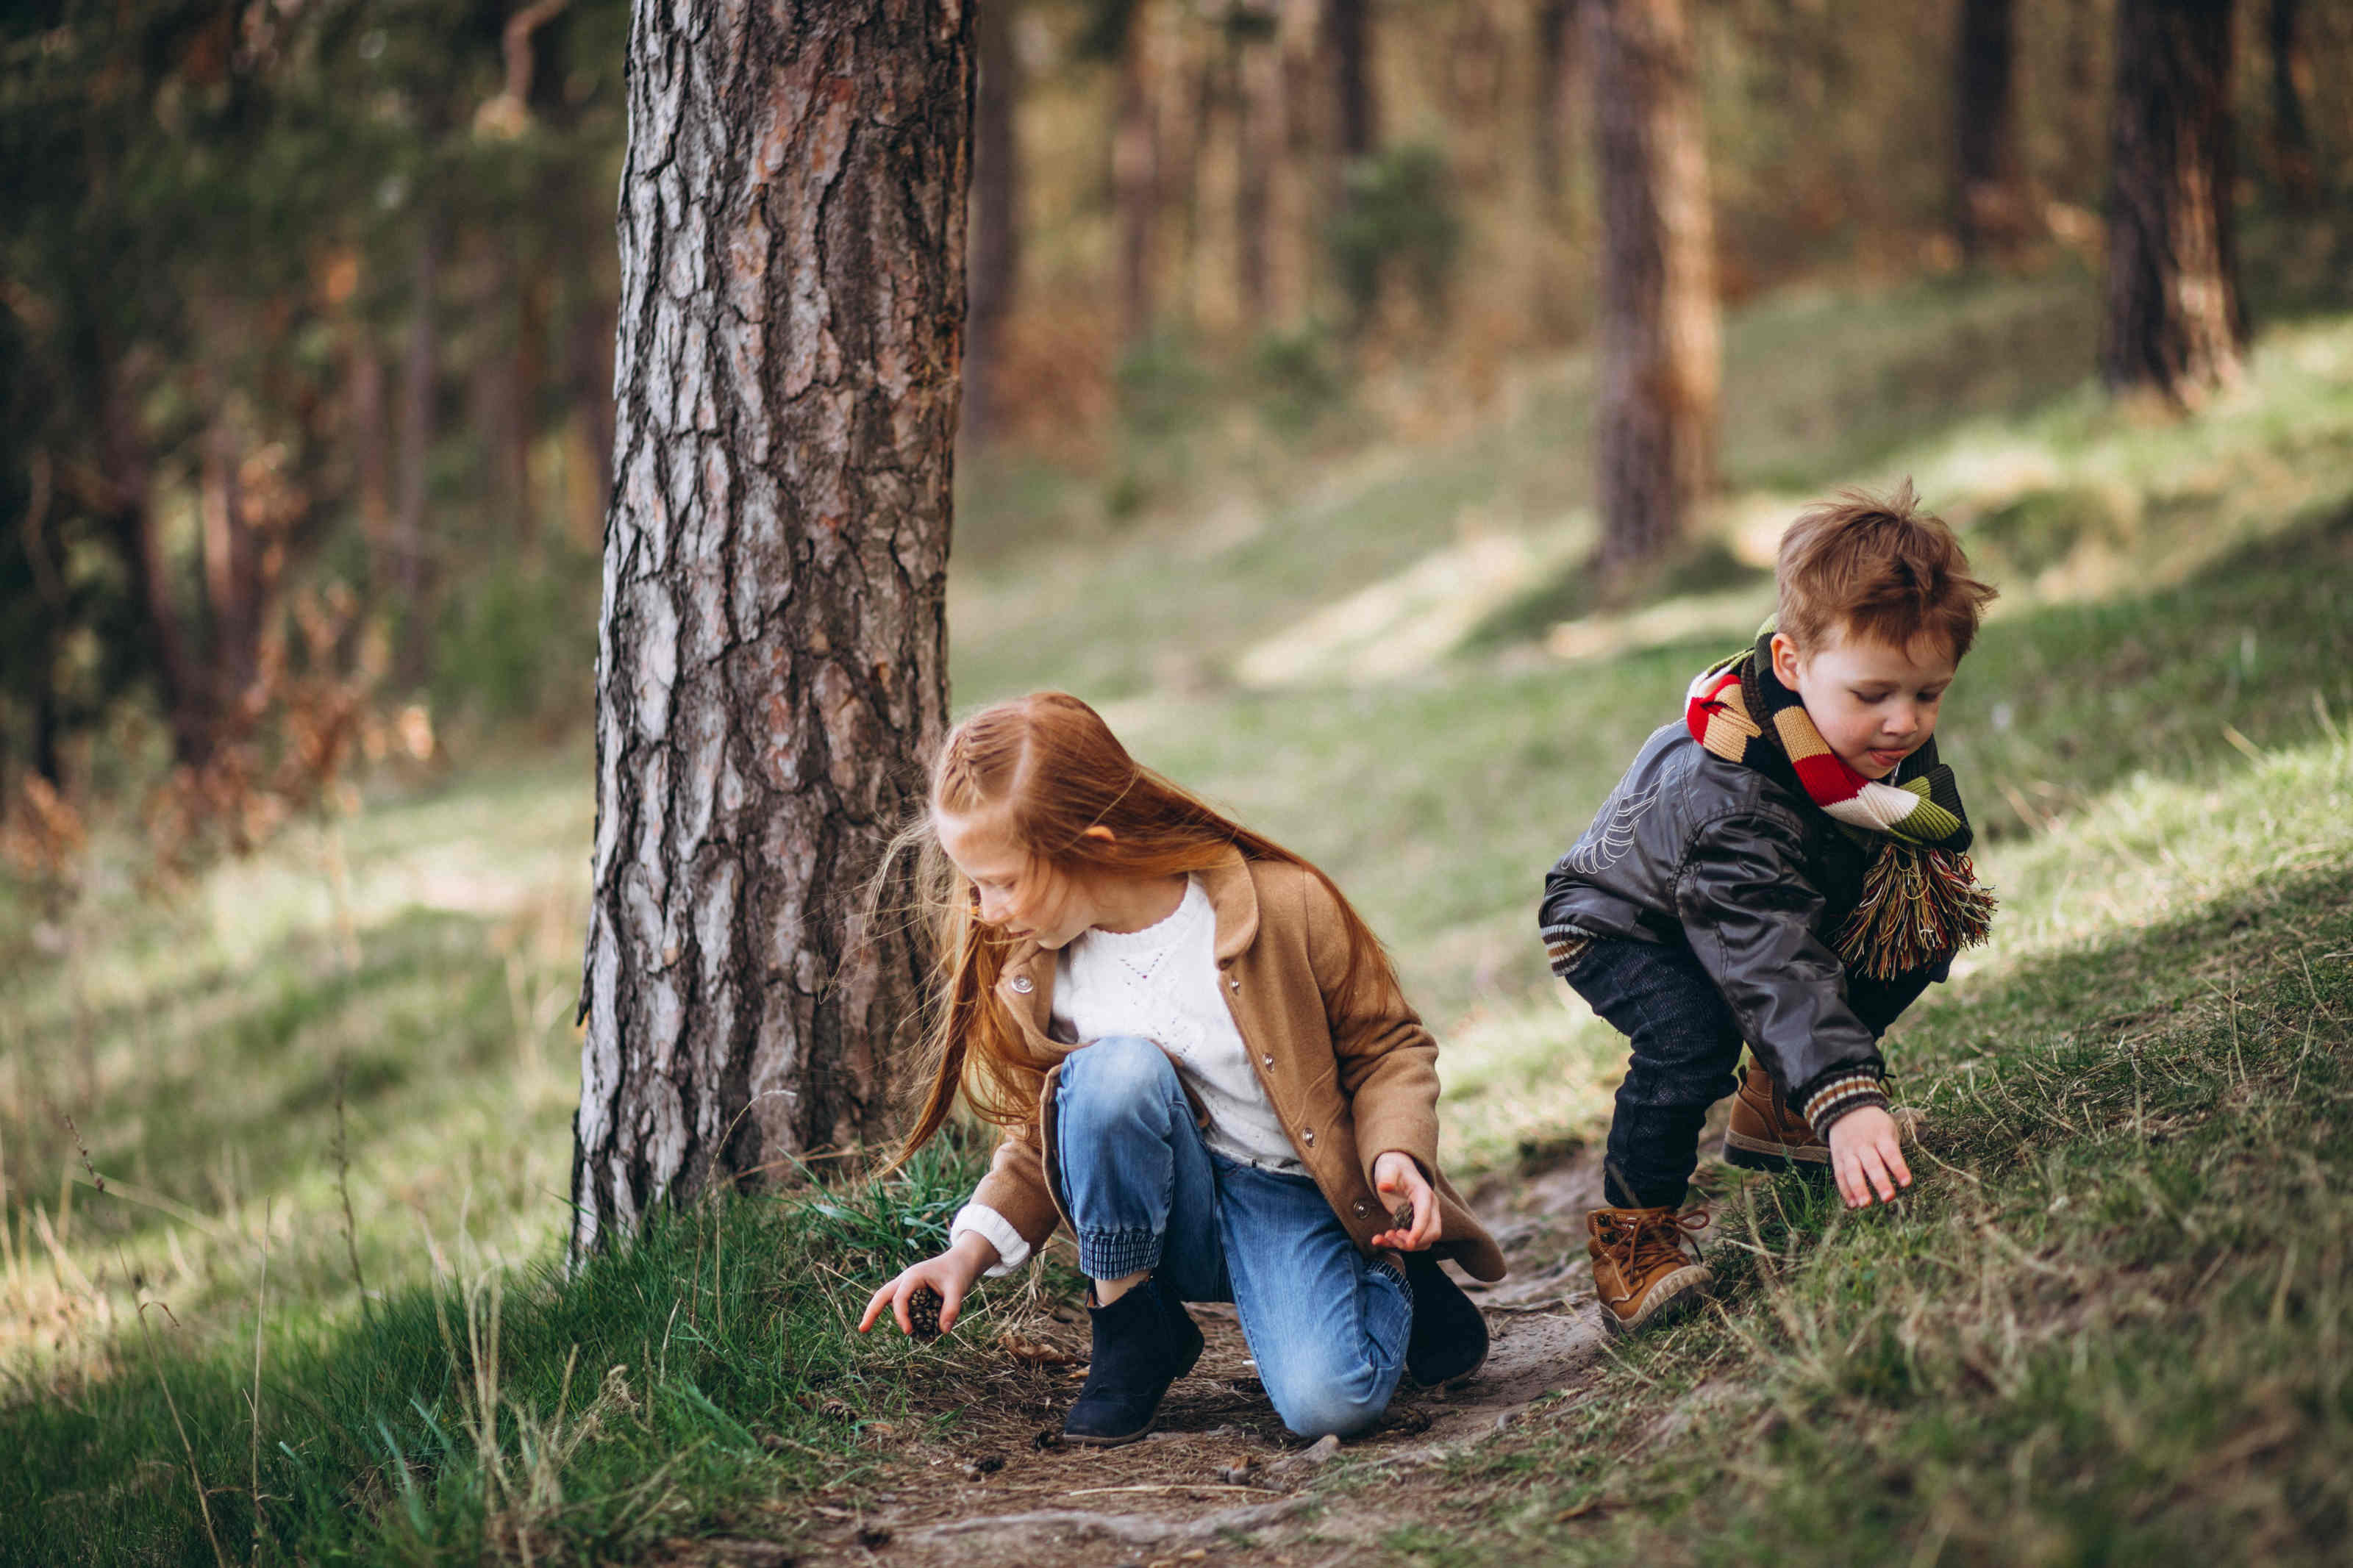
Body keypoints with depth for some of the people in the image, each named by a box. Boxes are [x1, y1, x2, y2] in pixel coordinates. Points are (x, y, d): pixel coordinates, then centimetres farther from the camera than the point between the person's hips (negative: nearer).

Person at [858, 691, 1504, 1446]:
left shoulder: (1284, 908, -16)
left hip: (1290, 1201, -2)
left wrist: (1396, 1152, -21)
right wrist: (970, 1251, -7)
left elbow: (1388, 1046, -2)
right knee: (1114, 1069, -31)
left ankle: (1392, 1282, 7)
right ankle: (1132, 1330, -11)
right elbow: (1043, 1138, 8)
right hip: (1162, 1213, 2)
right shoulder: (1025, 971, -5)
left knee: (1327, 1401, -30)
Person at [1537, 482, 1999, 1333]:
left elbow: (1936, 824, 5)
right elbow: (1774, 970, -48)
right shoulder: (1729, 800, -44)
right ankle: (1631, 1232, -16)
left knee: (1917, 937, -6)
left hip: (1781, 902, 7)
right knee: (1694, 1033, -34)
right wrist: (1844, 1101, -56)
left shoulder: (1890, 736, -20)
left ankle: (1775, 1112, 11)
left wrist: (1933, 868, -15)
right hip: (1619, 922, -7)